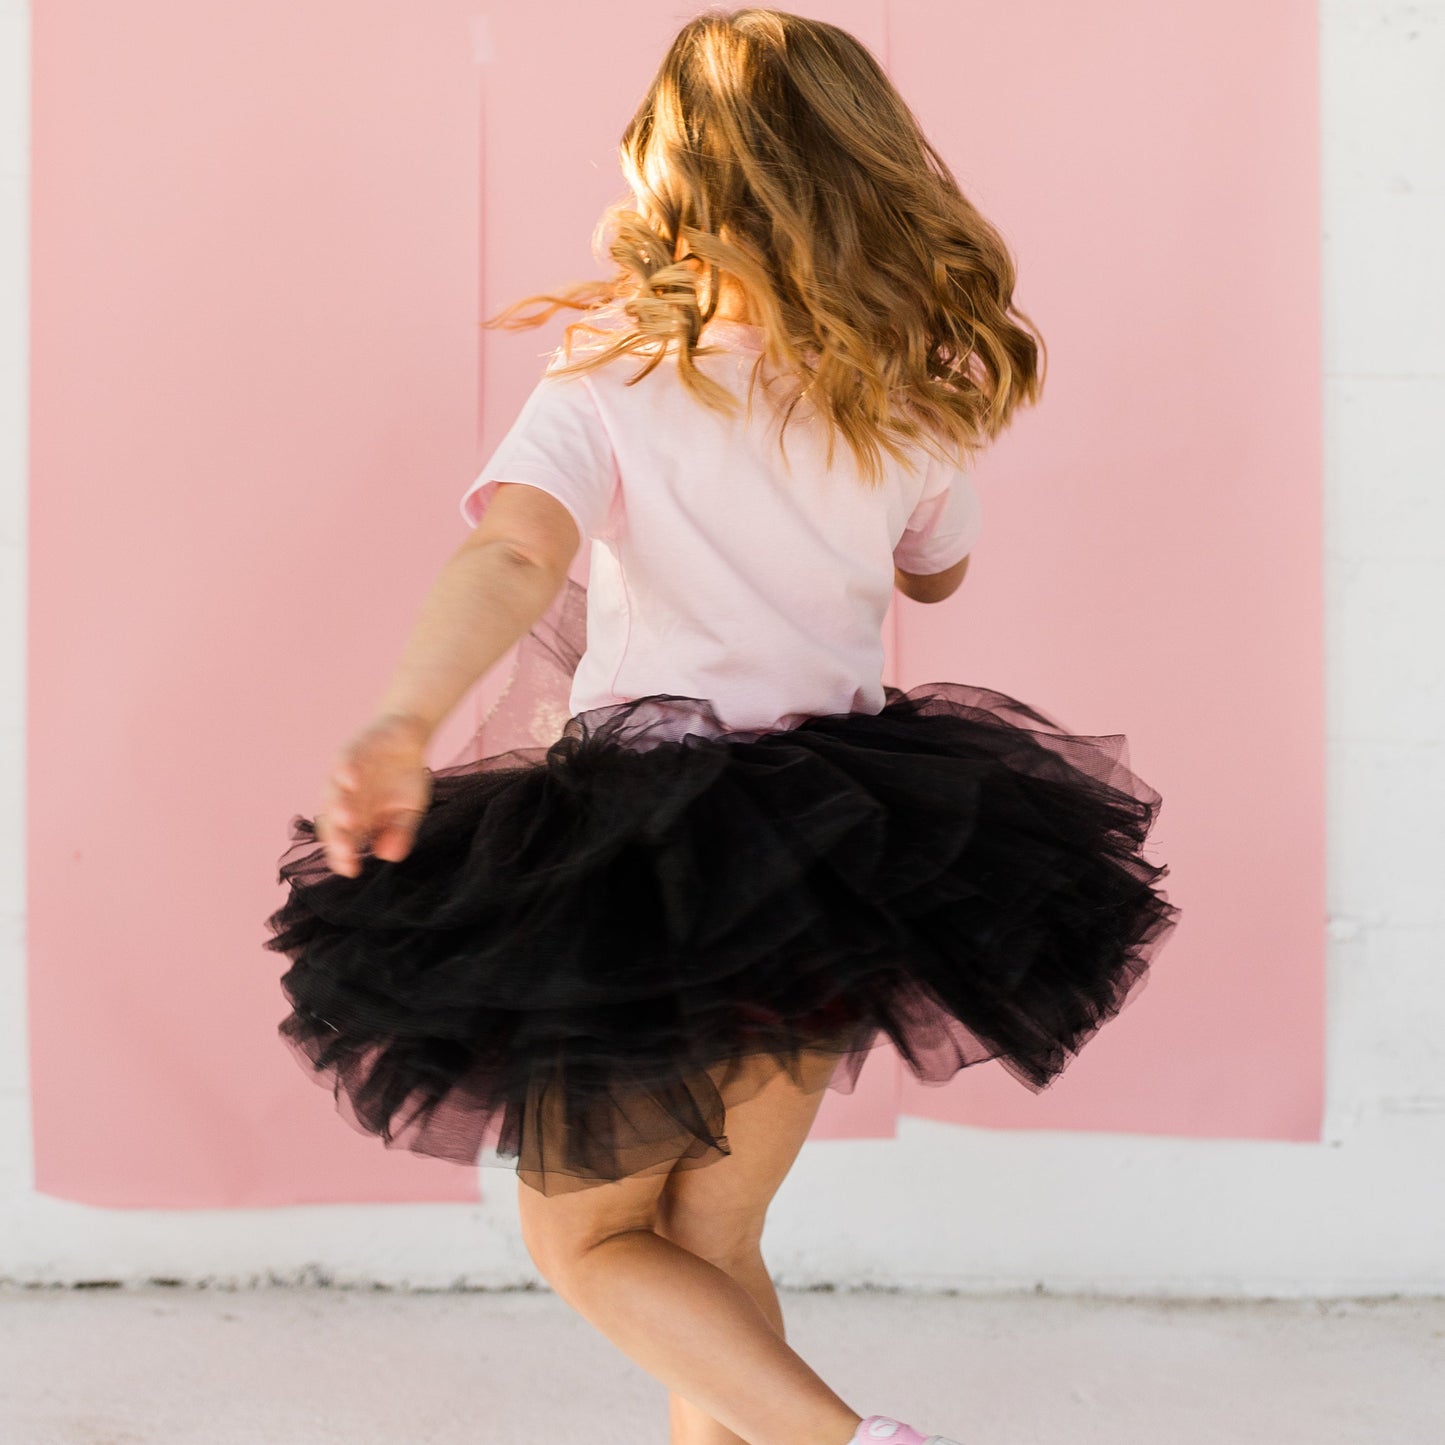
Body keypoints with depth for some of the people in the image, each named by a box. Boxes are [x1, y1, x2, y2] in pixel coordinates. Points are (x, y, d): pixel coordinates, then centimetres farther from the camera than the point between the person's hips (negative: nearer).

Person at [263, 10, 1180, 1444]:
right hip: (848, 849, 5)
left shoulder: (608, 391, -12)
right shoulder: (912, 414, -1)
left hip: (643, 854, -4)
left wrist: (401, 723, -45)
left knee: (589, 1244, 13)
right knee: (711, 1245, 20)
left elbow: (512, 555, -31)